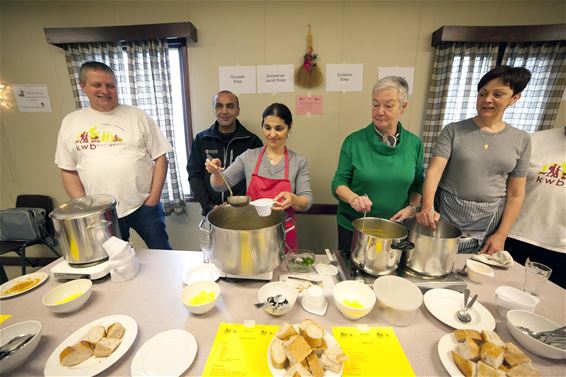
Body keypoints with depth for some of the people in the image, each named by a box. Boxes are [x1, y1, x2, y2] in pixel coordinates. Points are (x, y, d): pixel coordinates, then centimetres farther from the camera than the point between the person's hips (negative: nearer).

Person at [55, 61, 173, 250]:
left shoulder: (138, 116, -1)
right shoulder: (70, 122, 6)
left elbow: (160, 158, -3)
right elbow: (68, 170, 8)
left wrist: (153, 199, -9)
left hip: (143, 206, -2)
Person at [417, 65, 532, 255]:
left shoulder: (521, 140, 3)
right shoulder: (453, 130, -5)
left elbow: (516, 193, 5)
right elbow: (434, 171, -17)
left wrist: (501, 234, -1)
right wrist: (427, 207, -33)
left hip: (489, 221, 3)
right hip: (446, 214, -2)